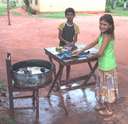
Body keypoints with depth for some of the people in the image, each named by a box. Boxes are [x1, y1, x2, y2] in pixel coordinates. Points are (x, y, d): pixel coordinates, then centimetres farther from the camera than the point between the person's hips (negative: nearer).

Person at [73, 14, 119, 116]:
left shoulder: (107, 36, -23)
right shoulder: (102, 34, 5)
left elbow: (100, 53, -28)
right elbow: (93, 43, 17)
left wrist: (94, 55, -5)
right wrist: (80, 51, 14)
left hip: (107, 66, -9)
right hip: (104, 65, 9)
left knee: (107, 87, 5)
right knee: (104, 86, 21)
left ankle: (109, 110, 21)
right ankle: (104, 104, 38)